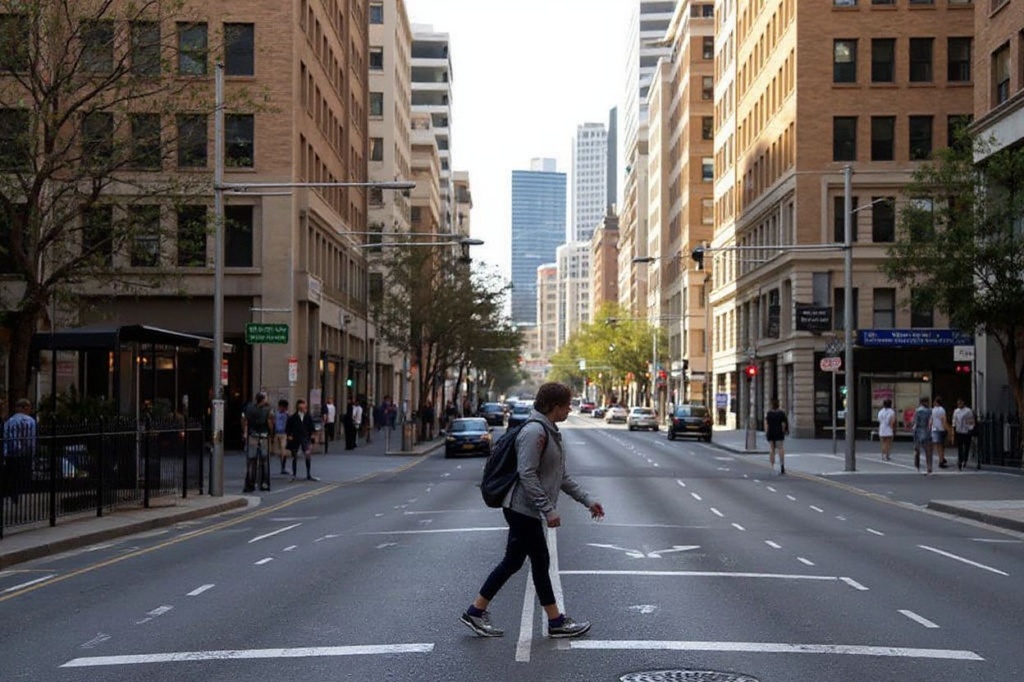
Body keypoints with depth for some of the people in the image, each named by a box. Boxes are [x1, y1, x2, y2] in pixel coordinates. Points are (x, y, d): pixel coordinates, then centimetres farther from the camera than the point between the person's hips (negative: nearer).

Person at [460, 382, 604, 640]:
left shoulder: (550, 432, 14)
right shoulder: (535, 432, -19)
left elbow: (561, 476, 20)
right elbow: (527, 475, -24)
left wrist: (587, 500, 17)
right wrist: (548, 509, -23)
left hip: (524, 511, 10)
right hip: (523, 510, -10)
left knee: (513, 563, 13)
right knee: (540, 563, 0)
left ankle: (476, 612, 18)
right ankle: (556, 622, 12)